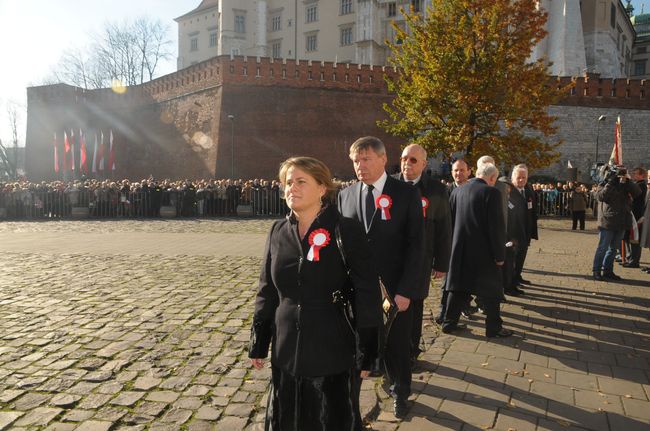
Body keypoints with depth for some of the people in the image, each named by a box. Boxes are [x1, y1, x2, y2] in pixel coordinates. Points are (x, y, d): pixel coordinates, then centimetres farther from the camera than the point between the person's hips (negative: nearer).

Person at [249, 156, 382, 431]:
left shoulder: (347, 231, -11)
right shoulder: (278, 232, 2)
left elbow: (367, 296, -10)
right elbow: (267, 292, 8)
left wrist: (366, 352, -9)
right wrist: (258, 344, 9)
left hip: (333, 353, -4)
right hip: (286, 353, 4)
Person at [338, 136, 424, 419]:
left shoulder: (407, 194, -6)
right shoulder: (345, 195, 4)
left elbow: (416, 245, -8)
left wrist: (405, 290, -14)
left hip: (395, 289, -2)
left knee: (397, 344, 14)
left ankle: (400, 392, 39)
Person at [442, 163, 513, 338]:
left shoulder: (457, 192, 5)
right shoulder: (491, 193, -13)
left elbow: (450, 221, 11)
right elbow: (497, 226, -15)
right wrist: (499, 254, -8)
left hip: (460, 251, 5)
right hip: (483, 251, -5)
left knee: (459, 287, 15)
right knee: (490, 290, 9)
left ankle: (449, 323, 21)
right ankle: (494, 327, 17)